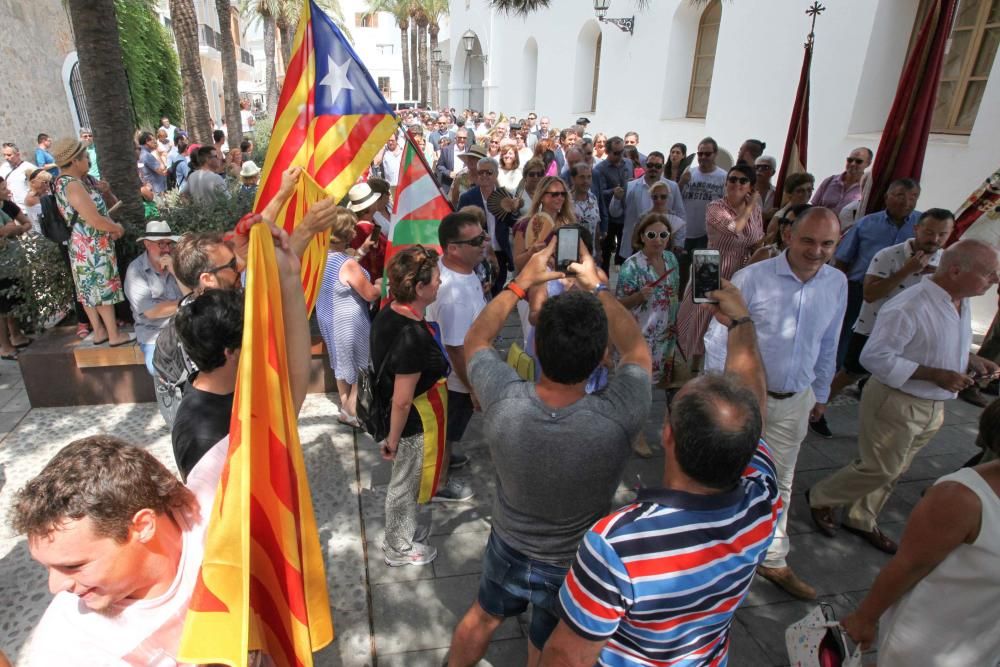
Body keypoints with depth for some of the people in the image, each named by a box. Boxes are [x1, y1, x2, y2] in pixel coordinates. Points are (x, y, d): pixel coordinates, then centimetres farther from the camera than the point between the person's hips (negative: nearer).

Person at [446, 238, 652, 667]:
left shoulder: (503, 401, -32)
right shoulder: (618, 418, -36)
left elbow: (476, 339, -9)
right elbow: (636, 349, -13)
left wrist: (521, 283, -6)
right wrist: (598, 287, -6)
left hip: (509, 546, 2)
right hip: (575, 564, -2)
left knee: (481, 619, 32)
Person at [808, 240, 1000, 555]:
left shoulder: (962, 304, 3)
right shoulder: (908, 307, -27)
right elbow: (874, 357, -27)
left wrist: (971, 360, -1)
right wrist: (935, 374, -27)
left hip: (933, 407, 9)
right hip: (896, 403, -9)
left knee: (893, 471, 20)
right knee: (879, 470, 4)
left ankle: (861, 520, 39)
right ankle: (821, 498, 27)